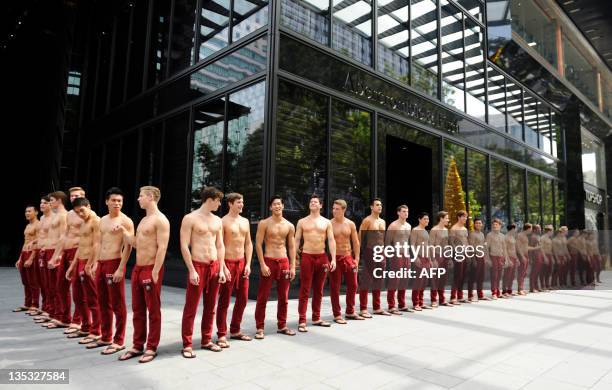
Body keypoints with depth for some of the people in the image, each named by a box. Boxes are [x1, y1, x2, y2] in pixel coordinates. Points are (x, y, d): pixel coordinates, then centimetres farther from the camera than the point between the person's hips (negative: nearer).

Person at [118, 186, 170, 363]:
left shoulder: (160, 220, -13)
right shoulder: (143, 220, 17)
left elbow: (162, 248, -19)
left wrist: (155, 272, -22)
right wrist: (124, 231, 10)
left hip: (151, 269, -9)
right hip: (137, 269, 9)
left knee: (153, 310, 1)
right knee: (137, 310, 14)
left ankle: (151, 348, 12)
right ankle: (137, 346, 24)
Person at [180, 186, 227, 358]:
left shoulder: (217, 221, 11)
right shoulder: (190, 218, -7)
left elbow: (220, 246, 12)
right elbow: (184, 246, -11)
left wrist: (221, 269, 5)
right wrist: (192, 270, -16)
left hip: (214, 267, 6)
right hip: (198, 266, -6)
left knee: (210, 306, 11)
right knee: (191, 307, -1)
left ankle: (206, 340, 23)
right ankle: (187, 345, 8)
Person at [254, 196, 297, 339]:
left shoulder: (289, 226, 8)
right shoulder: (264, 223, -2)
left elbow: (291, 247, 10)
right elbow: (258, 244, -7)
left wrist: (292, 266, 4)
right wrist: (262, 264, -14)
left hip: (284, 262, 4)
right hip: (269, 261, -4)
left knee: (283, 297, 10)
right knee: (263, 297, -1)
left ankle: (282, 326, 22)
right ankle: (260, 328, 7)